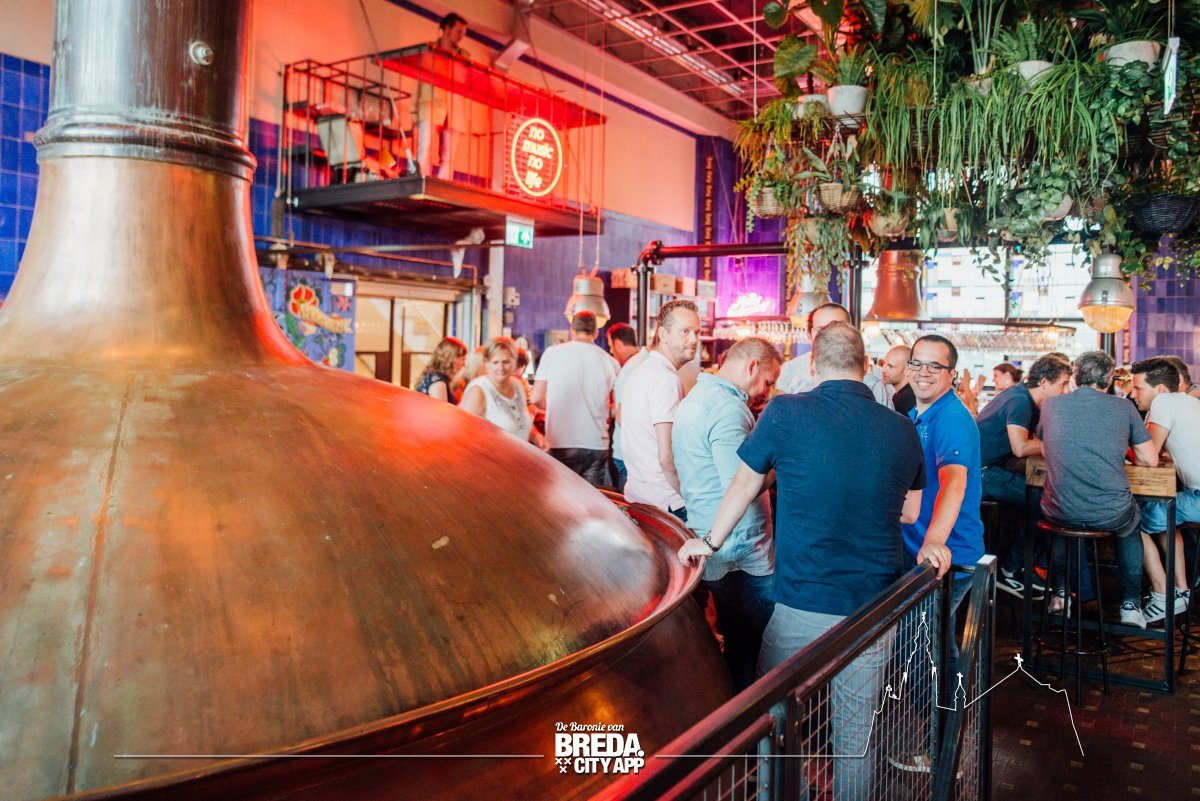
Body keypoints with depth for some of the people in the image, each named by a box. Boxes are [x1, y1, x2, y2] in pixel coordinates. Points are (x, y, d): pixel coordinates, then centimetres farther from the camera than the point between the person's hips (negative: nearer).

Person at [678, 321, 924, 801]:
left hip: (802, 605, -3)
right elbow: (909, 512, 13)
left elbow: (744, 486, 4)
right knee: (854, 737, 15)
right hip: (874, 608, 3)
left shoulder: (785, 413, -9)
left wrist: (710, 542, 19)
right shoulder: (902, 430, 0)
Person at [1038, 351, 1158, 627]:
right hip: (1110, 515, -1)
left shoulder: (1051, 404, 4)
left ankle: (1060, 594, 37)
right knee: (1131, 526, 36)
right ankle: (1131, 604, 33)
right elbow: (1151, 460, 6)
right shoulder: (1122, 407, 0)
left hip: (1061, 512, 1)